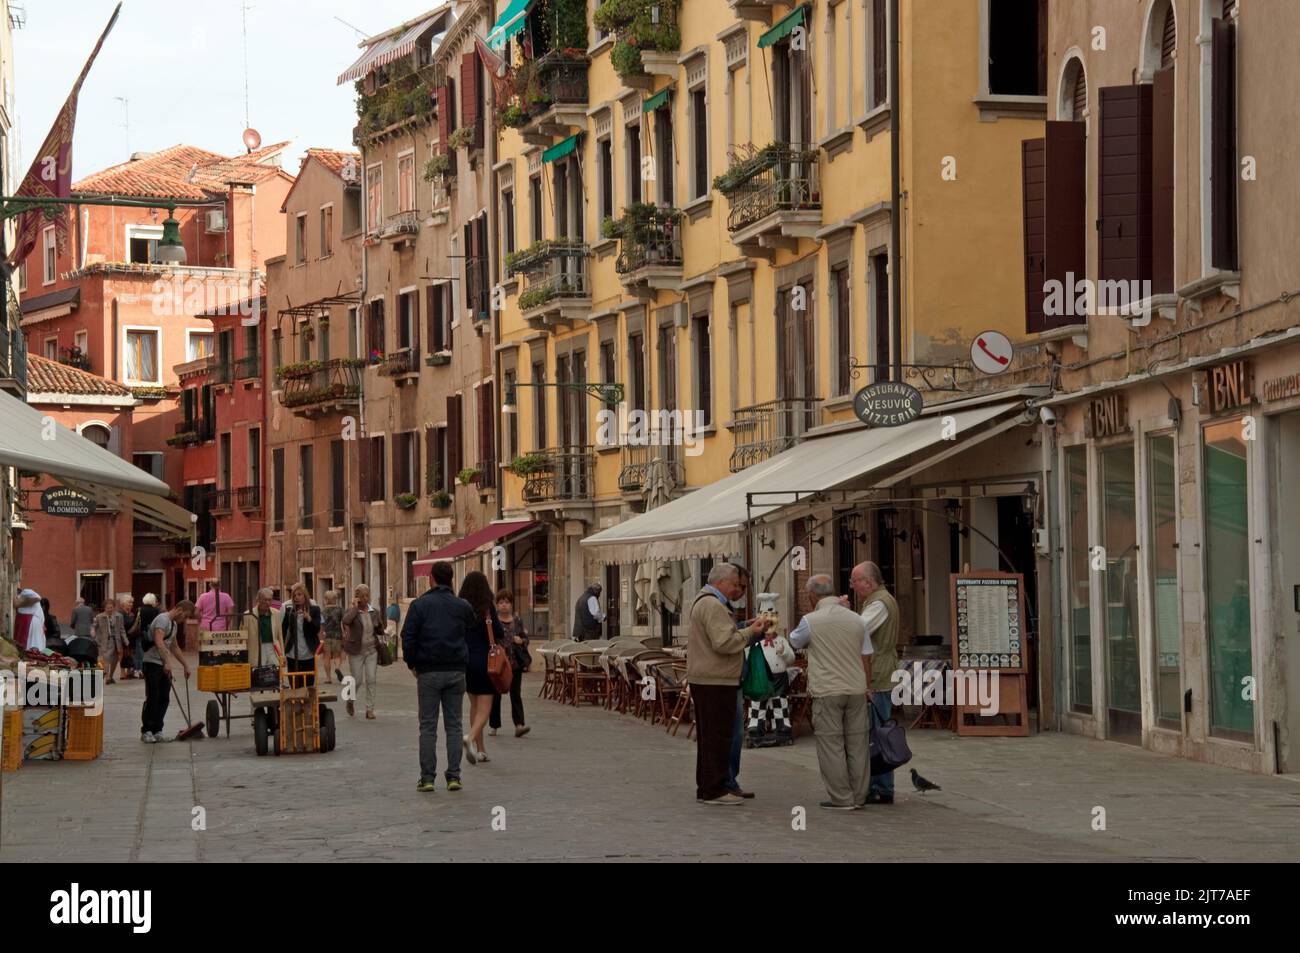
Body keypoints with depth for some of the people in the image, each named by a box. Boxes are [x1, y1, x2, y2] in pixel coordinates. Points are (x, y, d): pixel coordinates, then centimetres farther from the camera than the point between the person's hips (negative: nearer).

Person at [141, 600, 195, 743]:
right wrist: (167, 662, -39)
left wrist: (185, 665, 28)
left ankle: (157, 731, 11)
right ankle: (146, 731, 0)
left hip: (164, 665, 9)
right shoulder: (162, 619, -15)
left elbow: (174, 647, 29)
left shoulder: (174, 624, 17)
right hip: (152, 663, -9)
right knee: (152, 698, -6)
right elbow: (159, 642, -30)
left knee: (164, 699, 7)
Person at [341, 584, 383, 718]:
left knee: (371, 680, -2)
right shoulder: (351, 611, -6)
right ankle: (350, 701, 32)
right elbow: (345, 621, -29)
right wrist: (355, 607, -20)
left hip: (372, 650, 3)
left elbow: (381, 630, 15)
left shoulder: (374, 612, 6)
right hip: (356, 651, -3)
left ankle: (370, 709, 4)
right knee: (357, 680, 3)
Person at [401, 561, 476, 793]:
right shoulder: (463, 606, 4)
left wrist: (411, 664, 5)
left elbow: (408, 637, -7)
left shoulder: (419, 605, -4)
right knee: (453, 725, 7)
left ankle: (427, 778, -1)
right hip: (456, 671, 2)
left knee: (428, 727, 2)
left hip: (428, 672, -2)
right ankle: (454, 776, 4)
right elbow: (475, 629, 9)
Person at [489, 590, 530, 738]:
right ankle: (493, 725, 19)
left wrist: (521, 640, -6)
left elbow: (526, 638, 14)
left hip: (515, 663, 2)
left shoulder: (517, 621, 8)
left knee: (516, 694, -3)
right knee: (495, 695, 8)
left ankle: (519, 725, -10)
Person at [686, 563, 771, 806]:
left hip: (704, 679, 11)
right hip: (715, 681, -11)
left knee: (709, 735, 15)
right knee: (718, 735, -8)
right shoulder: (713, 606, -16)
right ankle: (713, 789, -6)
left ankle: (707, 787, 21)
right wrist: (749, 632, -13)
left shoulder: (703, 602, 20)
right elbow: (723, 643, -24)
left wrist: (746, 629, 10)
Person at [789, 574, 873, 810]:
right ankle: (859, 795, 14)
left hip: (827, 693, -5)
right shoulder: (856, 619, 6)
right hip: (856, 690, 5)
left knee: (831, 745, 1)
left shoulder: (811, 621, -8)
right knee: (857, 743, 9)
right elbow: (866, 658, 10)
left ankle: (841, 798, 0)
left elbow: (794, 641, 12)